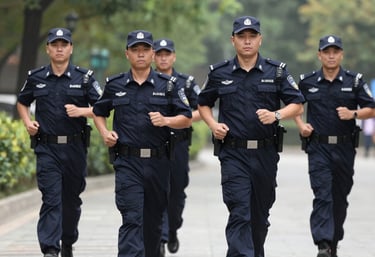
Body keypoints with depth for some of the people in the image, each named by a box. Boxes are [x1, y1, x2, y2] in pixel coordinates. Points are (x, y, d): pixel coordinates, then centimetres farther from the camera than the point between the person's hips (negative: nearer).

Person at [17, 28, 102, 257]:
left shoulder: (84, 78, 2)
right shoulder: (36, 78, 6)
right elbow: (22, 102, 22)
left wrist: (81, 111, -15)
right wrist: (28, 122, 4)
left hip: (75, 148, 1)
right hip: (47, 148, -1)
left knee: (72, 199, 11)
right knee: (51, 198, -10)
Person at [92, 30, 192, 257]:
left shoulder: (168, 85, 4)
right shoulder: (115, 85, 7)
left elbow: (187, 119, 5)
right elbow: (99, 112, 22)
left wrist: (166, 120, -13)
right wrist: (105, 132, 4)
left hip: (158, 162, 1)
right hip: (127, 162, -1)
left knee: (154, 220, 13)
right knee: (131, 219, -12)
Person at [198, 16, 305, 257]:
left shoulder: (277, 71, 4)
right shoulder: (219, 73, 4)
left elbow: (297, 105, 4)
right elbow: (203, 104, 17)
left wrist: (276, 115, -15)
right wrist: (213, 124, -2)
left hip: (266, 153, 2)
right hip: (233, 153, -2)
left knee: (260, 214, 13)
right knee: (239, 212, -12)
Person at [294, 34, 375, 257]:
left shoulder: (355, 81, 2)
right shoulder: (307, 82, 4)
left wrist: (353, 114, -15)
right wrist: (301, 124, 4)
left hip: (344, 147, 1)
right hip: (318, 147, -1)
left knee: (340, 197, 10)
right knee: (322, 195, -13)